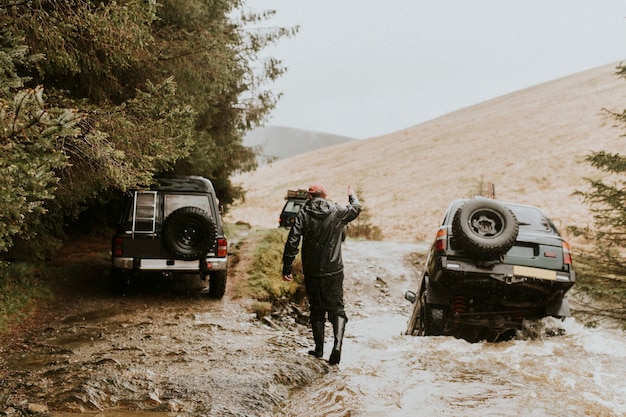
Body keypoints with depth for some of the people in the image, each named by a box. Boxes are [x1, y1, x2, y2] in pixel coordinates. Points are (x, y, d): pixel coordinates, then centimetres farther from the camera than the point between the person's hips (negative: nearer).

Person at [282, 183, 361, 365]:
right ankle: (337, 345, -15)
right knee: (337, 309, 4)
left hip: (312, 273, 0)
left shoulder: (303, 215, -5)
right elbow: (356, 208, 21)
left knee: (317, 311, 15)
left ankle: (319, 349, 21)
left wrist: (287, 269, -3)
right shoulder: (337, 212, 0)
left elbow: (292, 243, -10)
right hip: (334, 272, 0)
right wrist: (352, 196, 43)